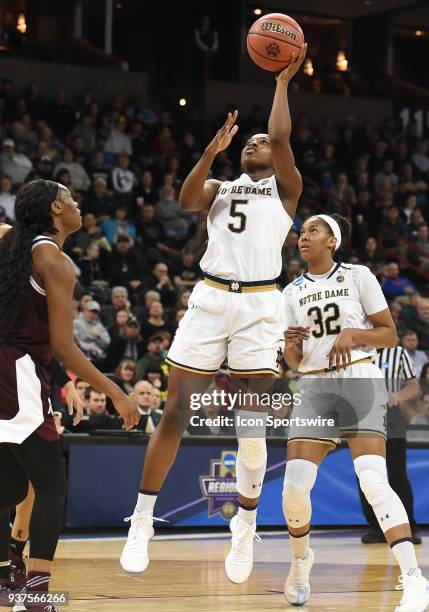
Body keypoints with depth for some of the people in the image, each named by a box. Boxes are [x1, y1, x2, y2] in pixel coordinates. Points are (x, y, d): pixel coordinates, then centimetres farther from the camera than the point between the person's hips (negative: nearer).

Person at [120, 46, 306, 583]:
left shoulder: (284, 189, 14)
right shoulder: (219, 189, 20)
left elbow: (281, 138, -4)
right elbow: (187, 200, -4)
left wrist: (283, 82, 0)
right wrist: (213, 149, -13)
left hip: (260, 305, -2)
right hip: (210, 298, 2)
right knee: (175, 414, -1)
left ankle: (245, 528, 11)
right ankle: (142, 521, 7)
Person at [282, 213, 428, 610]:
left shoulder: (358, 276, 3)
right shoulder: (293, 293, 14)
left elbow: (390, 335, 3)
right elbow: (294, 361, 14)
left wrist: (352, 334, -15)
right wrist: (291, 344, -8)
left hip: (359, 380, -4)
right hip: (314, 387, 4)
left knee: (373, 481, -21)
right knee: (294, 488, -8)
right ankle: (301, 559, 23)